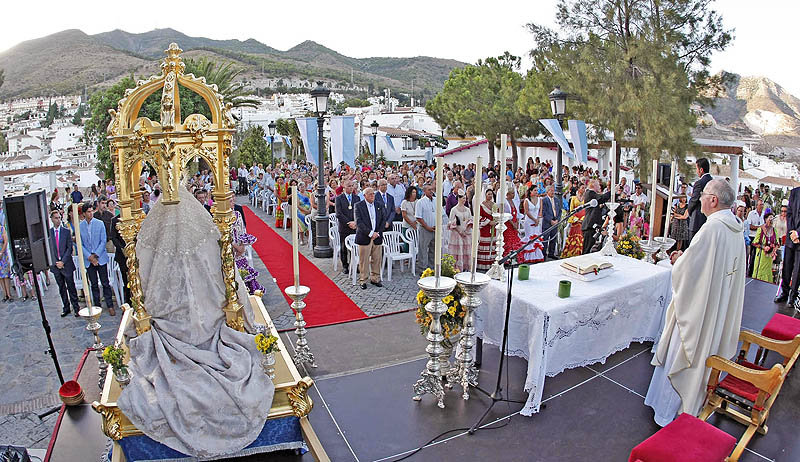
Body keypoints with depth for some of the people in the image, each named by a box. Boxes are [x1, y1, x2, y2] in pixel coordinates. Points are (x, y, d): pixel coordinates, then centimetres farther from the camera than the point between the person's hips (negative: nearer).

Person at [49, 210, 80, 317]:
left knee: (71, 287, 2)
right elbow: (48, 249, 3)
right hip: (55, 265, 2)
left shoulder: (66, 231, -1)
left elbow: (69, 248, -3)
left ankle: (76, 307, 10)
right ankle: (66, 308, 21)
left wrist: (63, 262, -10)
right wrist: (56, 262, -6)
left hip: (66, 264, -2)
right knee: (61, 288, 11)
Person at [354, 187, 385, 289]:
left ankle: (375, 279, 21)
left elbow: (383, 220, 9)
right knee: (363, 260, 1)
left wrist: (377, 232, -5)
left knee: (377, 260, 8)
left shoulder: (379, 205, 11)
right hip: (364, 237, -4)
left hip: (377, 237, 4)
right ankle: (363, 280, 13)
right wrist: (370, 233, -16)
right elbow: (358, 222, -11)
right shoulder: (358, 205, -3)